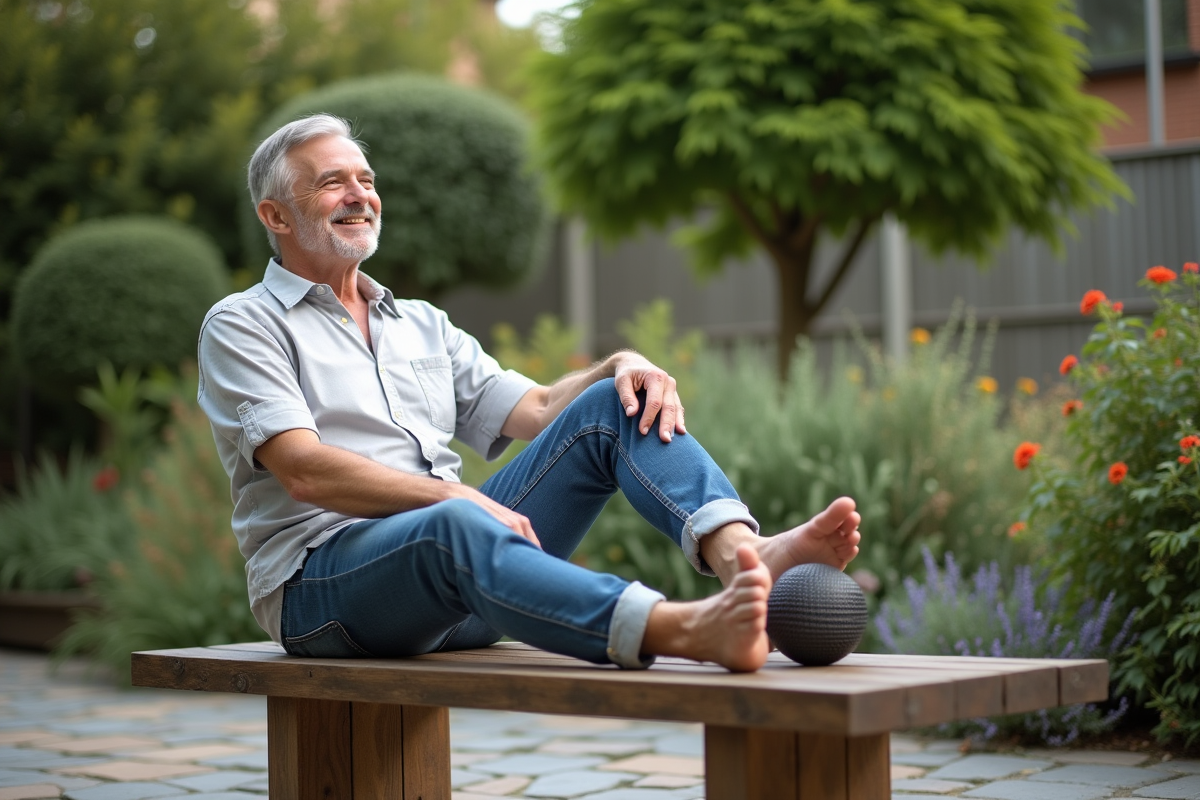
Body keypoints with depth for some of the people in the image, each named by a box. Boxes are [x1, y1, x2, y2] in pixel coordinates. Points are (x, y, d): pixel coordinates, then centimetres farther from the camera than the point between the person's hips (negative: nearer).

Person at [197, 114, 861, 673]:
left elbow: (537, 410, 14)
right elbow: (305, 470, -12)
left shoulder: (420, 324, 25)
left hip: (453, 585, 6)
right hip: (319, 583, -6)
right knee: (452, 525, -40)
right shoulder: (242, 326, 4)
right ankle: (689, 632, -62)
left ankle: (739, 552, -35)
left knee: (613, 405, -8)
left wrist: (620, 366, -7)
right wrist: (455, 495, -23)